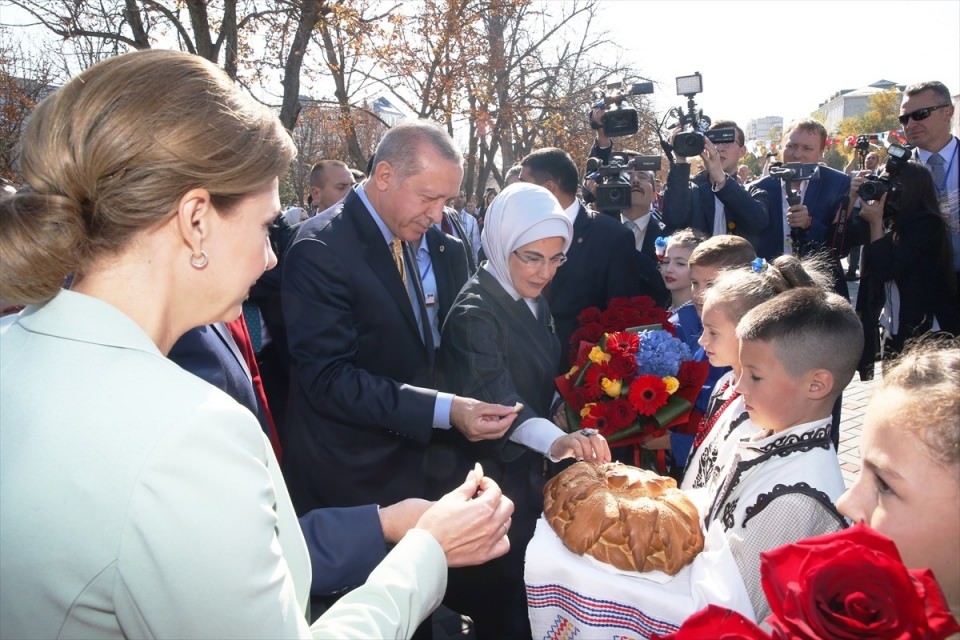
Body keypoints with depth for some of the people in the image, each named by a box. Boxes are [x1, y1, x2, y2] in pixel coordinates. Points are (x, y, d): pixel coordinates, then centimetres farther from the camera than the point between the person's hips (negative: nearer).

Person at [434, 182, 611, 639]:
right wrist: (554, 439, -53)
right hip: (486, 479, -8)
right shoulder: (474, 311, -22)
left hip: (526, 471, 8)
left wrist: (559, 440, 11)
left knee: (528, 589, 19)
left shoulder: (533, 302, 5)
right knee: (500, 603, 2)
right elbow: (491, 396, -38)